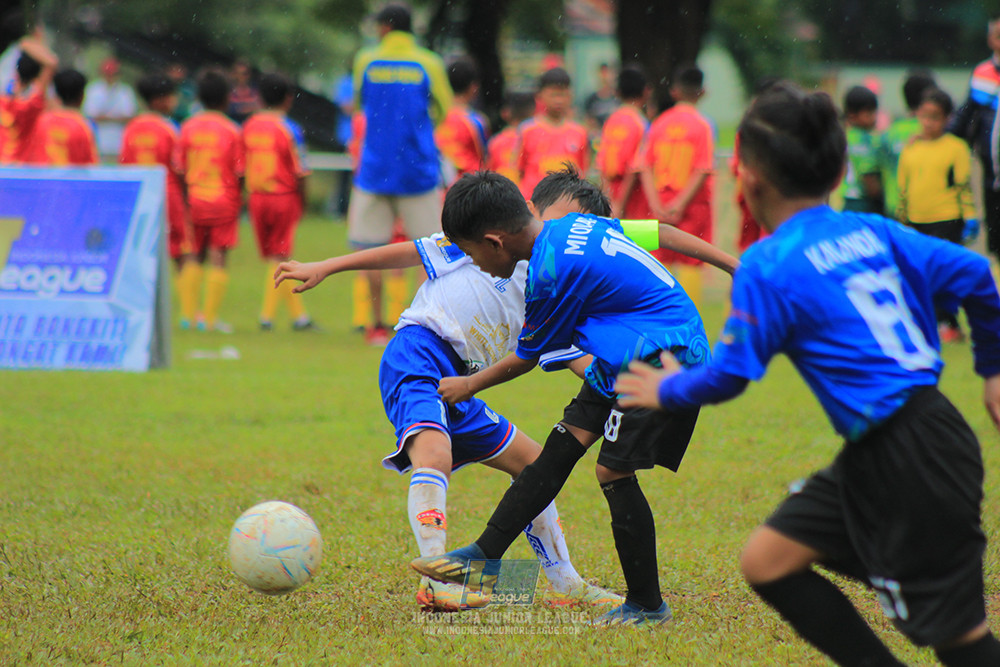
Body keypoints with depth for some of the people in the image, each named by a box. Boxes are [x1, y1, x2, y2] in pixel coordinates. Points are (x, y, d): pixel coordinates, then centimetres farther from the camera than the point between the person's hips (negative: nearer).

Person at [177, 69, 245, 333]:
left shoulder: (188, 127, 0)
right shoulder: (231, 130, -8)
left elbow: (180, 168, 1)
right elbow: (239, 172, -8)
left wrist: (187, 197, 13)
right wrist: (238, 199, 9)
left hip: (195, 199, 3)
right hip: (224, 200, -3)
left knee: (196, 257, 13)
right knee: (218, 259, 0)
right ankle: (210, 318, -1)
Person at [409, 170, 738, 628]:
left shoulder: (553, 272, -21)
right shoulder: (572, 226, 6)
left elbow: (527, 358, -5)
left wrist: (469, 386, 11)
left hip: (662, 359, -11)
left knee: (613, 471, -10)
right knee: (563, 445, 8)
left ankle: (646, 606, 0)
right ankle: (485, 558, 11)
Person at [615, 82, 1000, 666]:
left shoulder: (769, 266, -13)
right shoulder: (872, 233, 7)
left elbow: (728, 376, -8)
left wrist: (667, 391, 12)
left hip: (913, 462, -8)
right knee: (767, 562, 12)